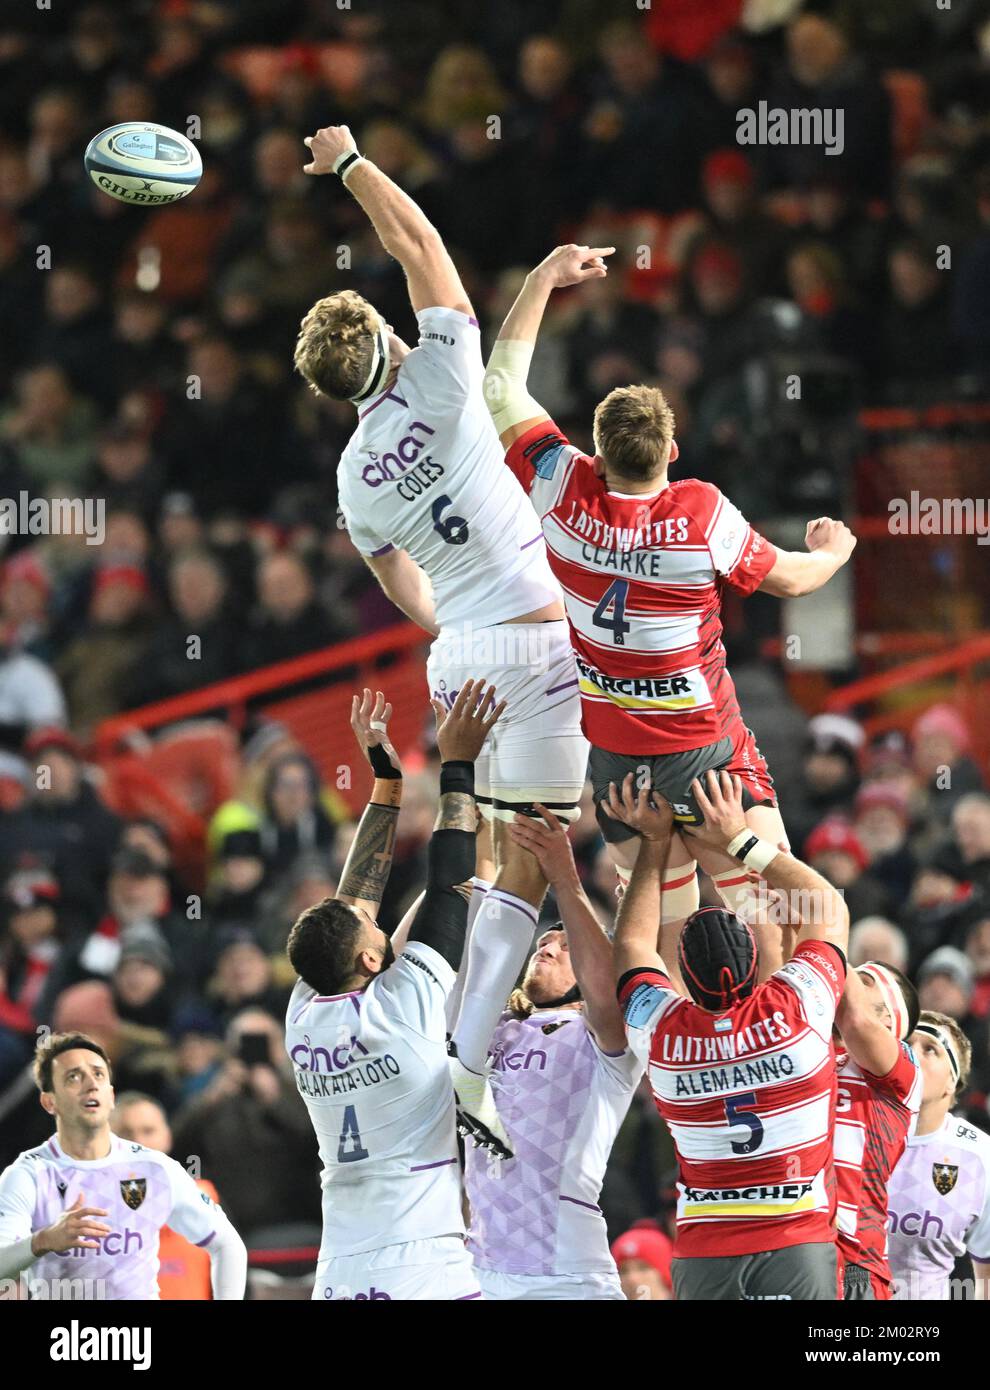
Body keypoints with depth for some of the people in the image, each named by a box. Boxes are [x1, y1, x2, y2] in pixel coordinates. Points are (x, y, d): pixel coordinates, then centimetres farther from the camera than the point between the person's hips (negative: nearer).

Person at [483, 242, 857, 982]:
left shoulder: (564, 489, -13)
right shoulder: (702, 513, -20)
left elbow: (503, 383, 1)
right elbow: (788, 578, -2)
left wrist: (546, 278, 7)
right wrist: (832, 550, 20)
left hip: (611, 749, 4)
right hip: (706, 750, -4)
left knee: (663, 925, 11)